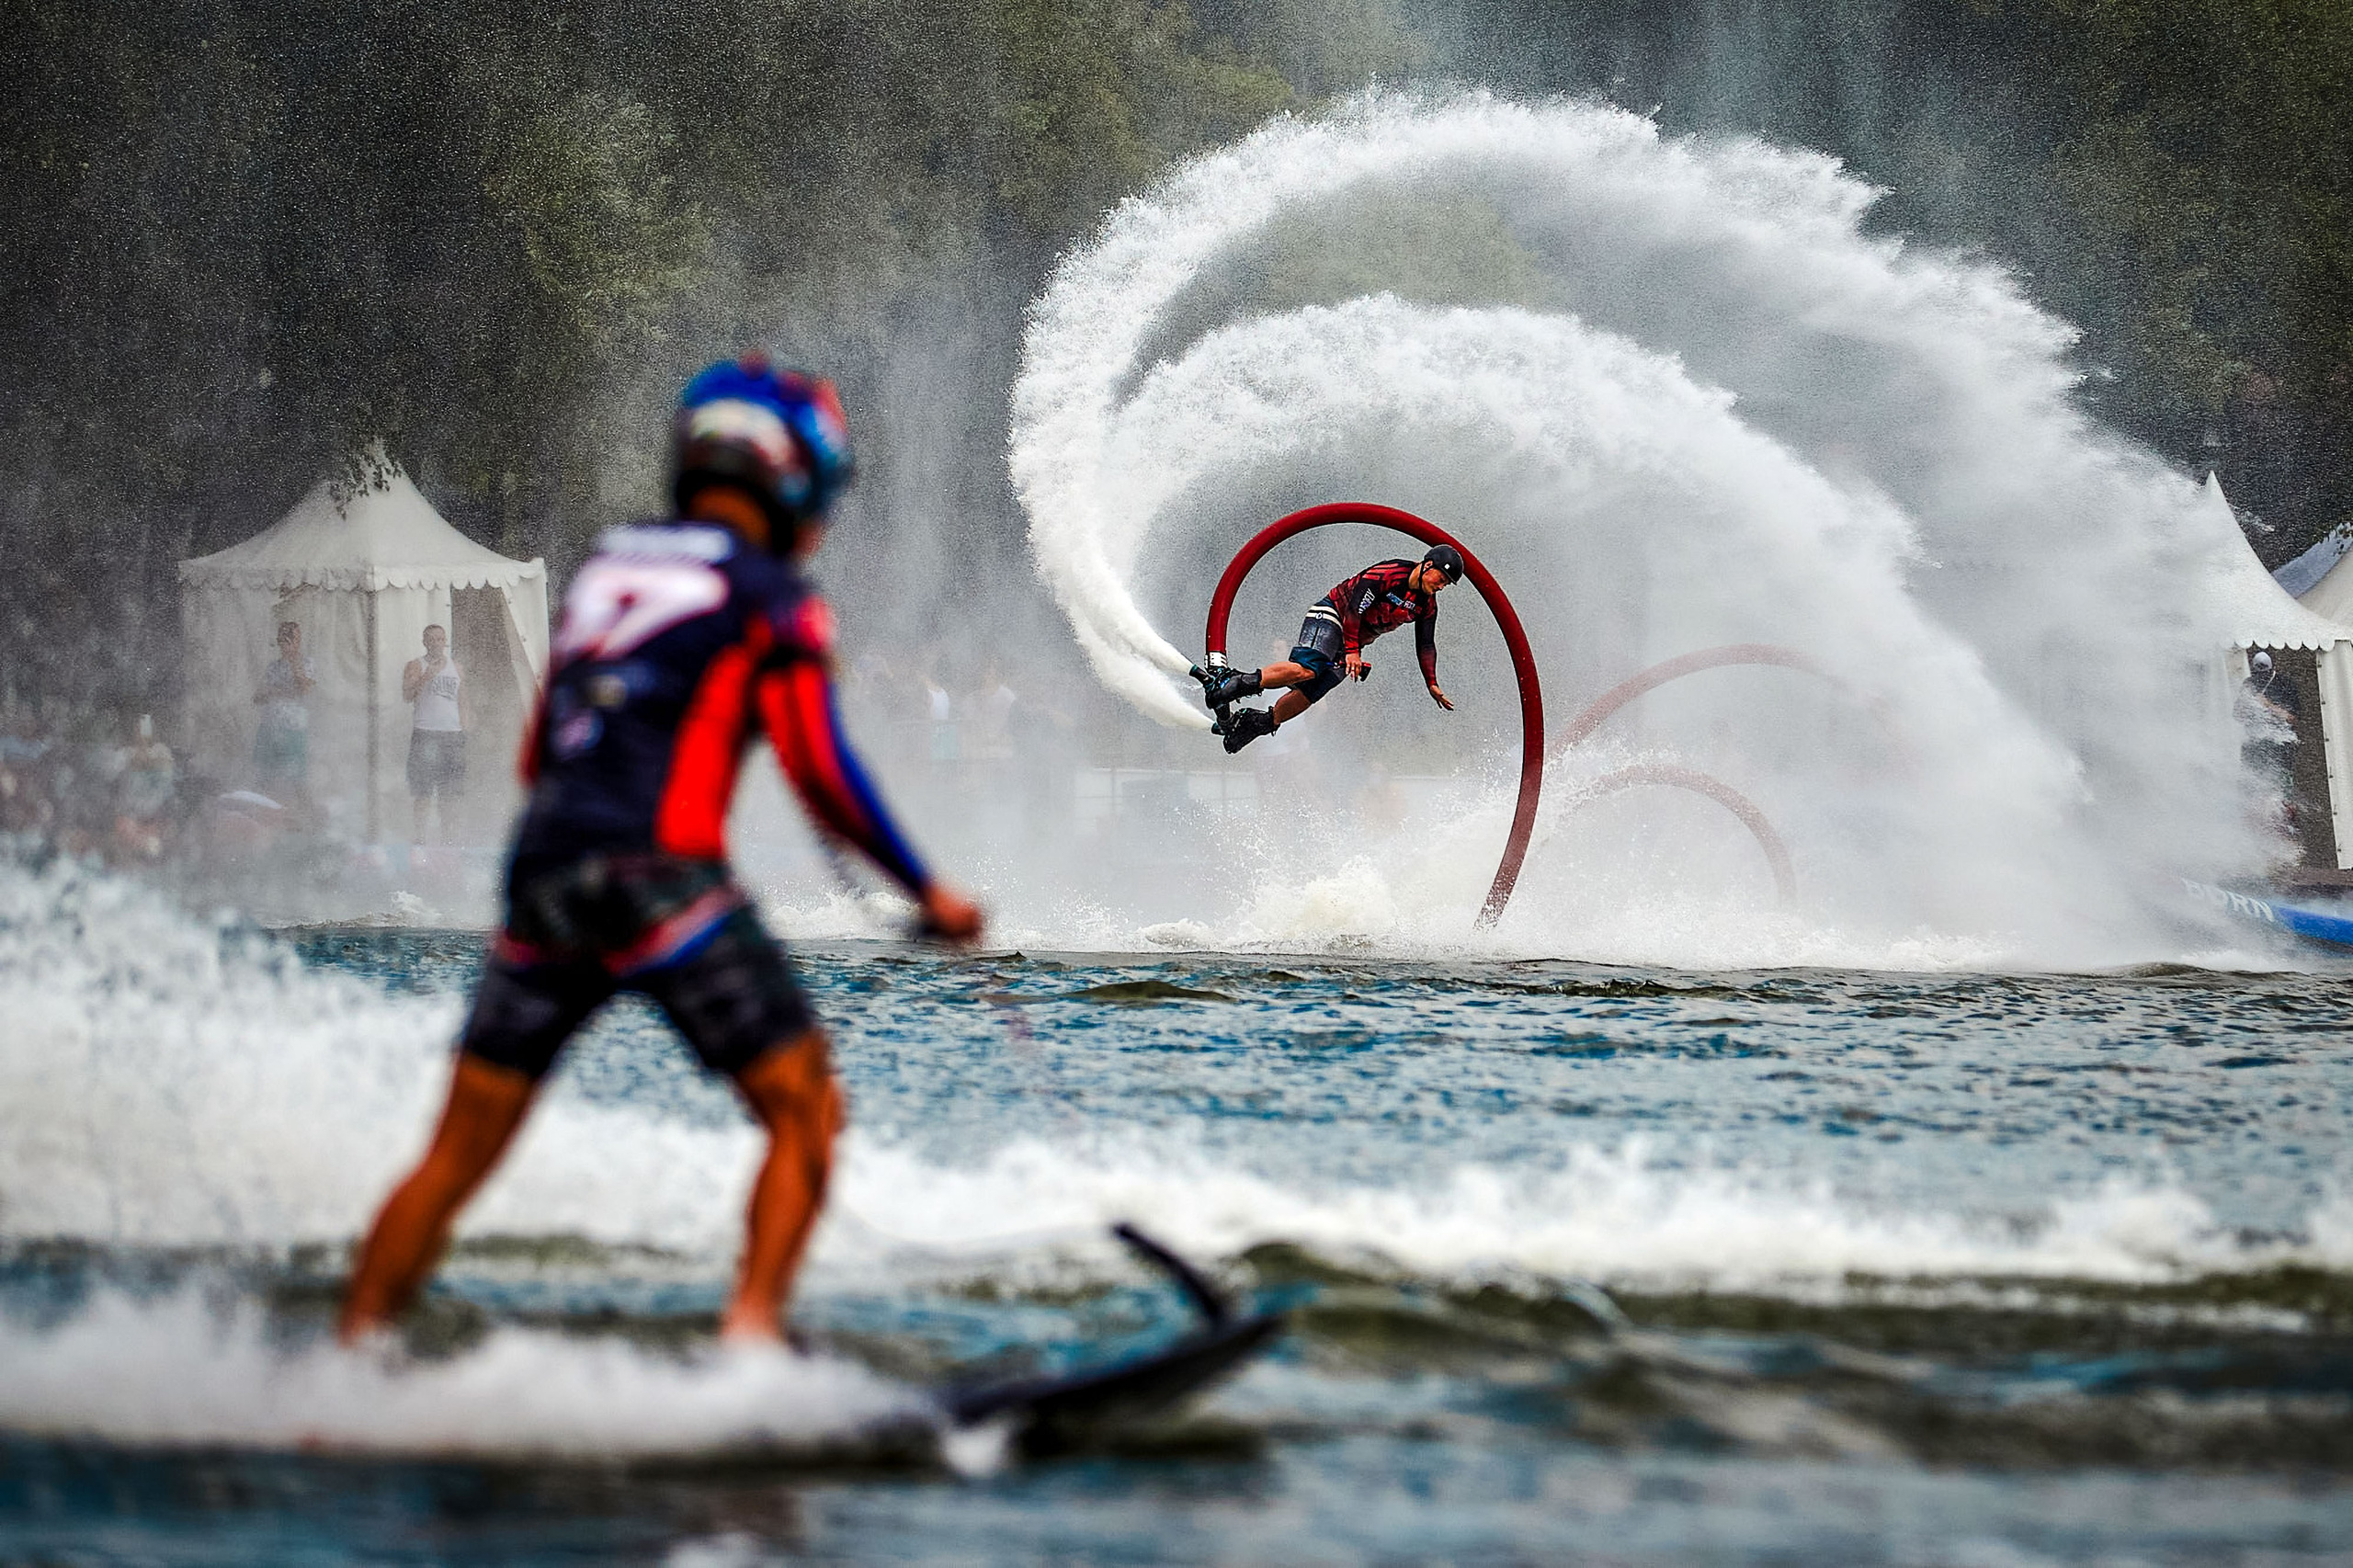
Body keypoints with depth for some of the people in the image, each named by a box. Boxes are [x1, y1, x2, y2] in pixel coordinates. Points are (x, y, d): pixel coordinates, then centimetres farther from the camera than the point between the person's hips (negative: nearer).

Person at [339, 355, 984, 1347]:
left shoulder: (605, 568, 23)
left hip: (542, 881, 6)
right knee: (804, 1113, -1)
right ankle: (749, 1339, -17)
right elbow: (822, 775, -3)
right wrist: (927, 891, 6)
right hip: (659, 874, -6)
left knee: (459, 1154, 10)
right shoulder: (770, 593, 5)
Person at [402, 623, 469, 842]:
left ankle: (444, 833, 8)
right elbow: (406, 697, -7)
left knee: (448, 791, 3)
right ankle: (420, 834, -8)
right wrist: (425, 678, -18)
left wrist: (463, 729, 12)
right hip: (425, 732, -4)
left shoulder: (457, 668, 16)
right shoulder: (416, 666, 3)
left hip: (452, 733, 4)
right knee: (422, 789, -8)